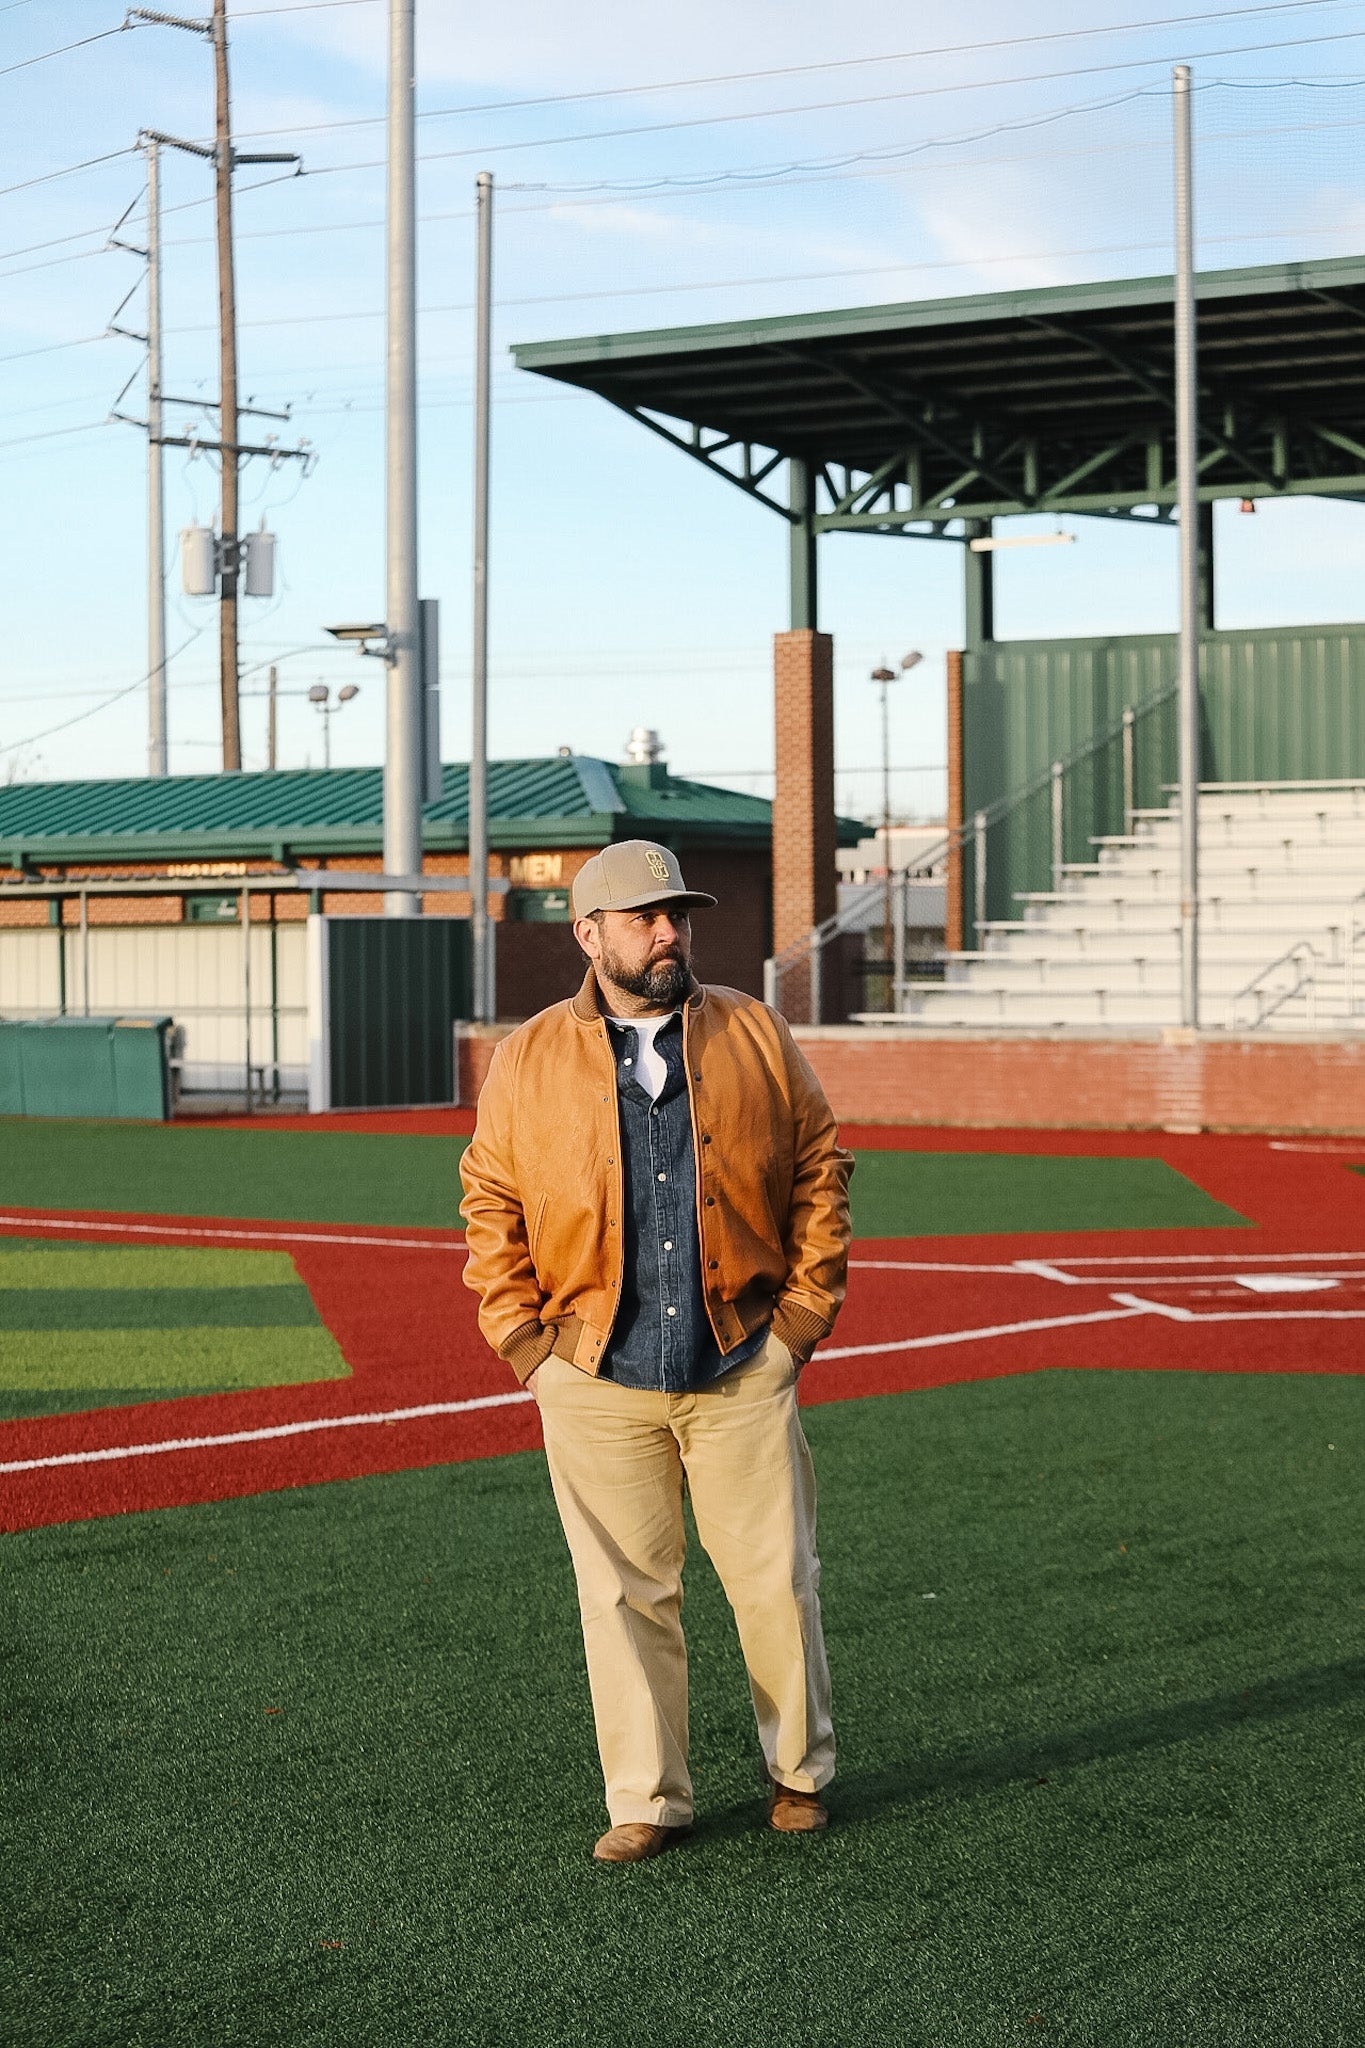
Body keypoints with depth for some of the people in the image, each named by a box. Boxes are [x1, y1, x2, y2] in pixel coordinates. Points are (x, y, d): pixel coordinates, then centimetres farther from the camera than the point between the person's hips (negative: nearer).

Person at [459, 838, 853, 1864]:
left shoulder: (757, 1038, 6)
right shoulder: (529, 1060, 4)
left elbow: (820, 1172, 8)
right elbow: (491, 1205, 8)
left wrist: (805, 1310, 1)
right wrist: (525, 1337, 0)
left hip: (743, 1369, 0)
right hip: (595, 1383, 0)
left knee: (777, 1581, 5)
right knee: (626, 1595, 4)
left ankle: (801, 1771, 24)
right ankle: (649, 1800, 14)